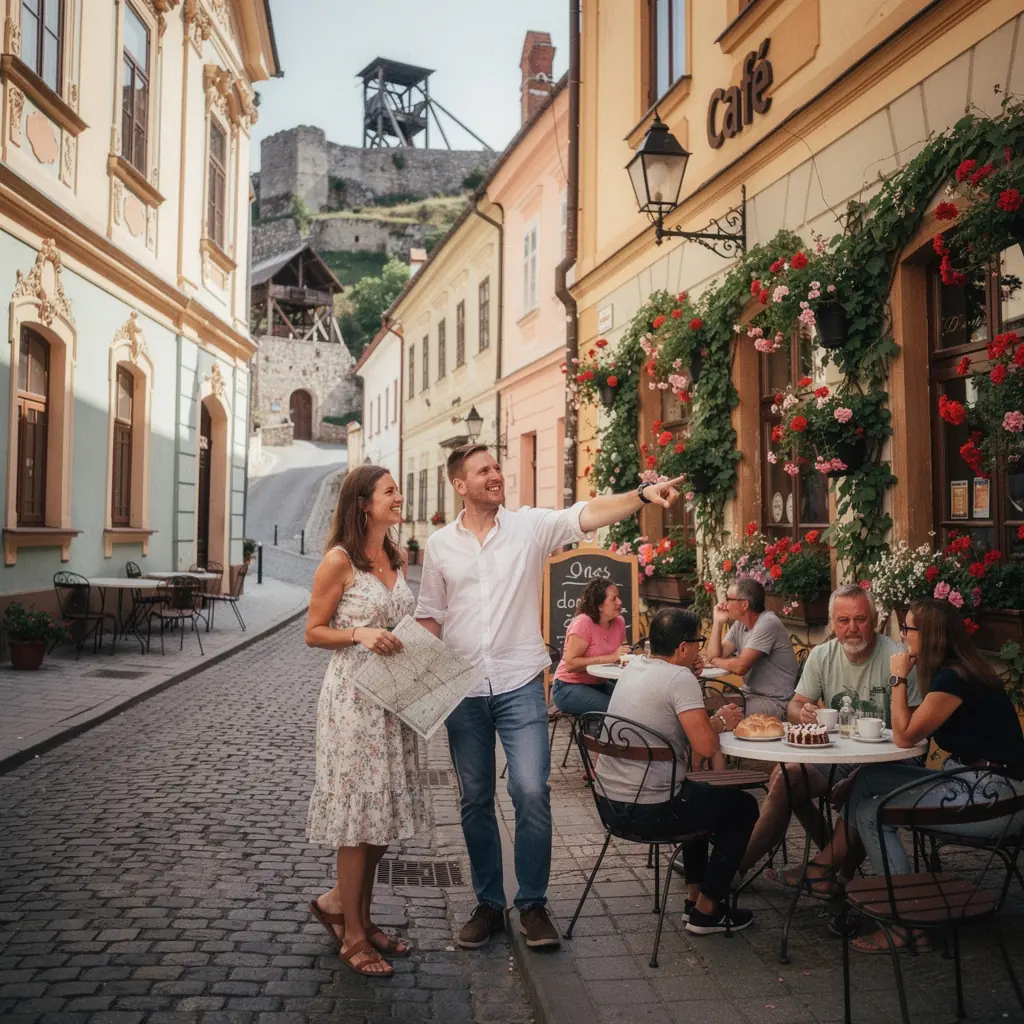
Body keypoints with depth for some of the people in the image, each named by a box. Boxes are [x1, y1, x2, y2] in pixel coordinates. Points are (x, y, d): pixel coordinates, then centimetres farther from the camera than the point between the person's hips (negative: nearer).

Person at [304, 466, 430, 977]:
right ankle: (352, 935, 13)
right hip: (354, 695, -7)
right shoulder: (339, 561, -10)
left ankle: (341, 903, 31)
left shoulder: (397, 559, 11)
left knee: (384, 810, 12)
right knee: (359, 809, 0)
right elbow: (313, 632, -7)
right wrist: (360, 634, -21)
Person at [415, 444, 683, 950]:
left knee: (531, 792, -9)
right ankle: (488, 903, 25)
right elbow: (430, 617, 11)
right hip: (462, 689, 2)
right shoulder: (440, 544, 5)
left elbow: (587, 514, -17)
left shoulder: (531, 525, -1)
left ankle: (533, 904, 10)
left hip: (519, 684, -2)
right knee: (475, 800, 10)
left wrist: (641, 494, -32)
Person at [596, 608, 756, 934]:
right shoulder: (680, 678, -17)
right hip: (648, 811, -8)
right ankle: (707, 911, 18)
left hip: (609, 799, 9)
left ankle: (694, 894, 36)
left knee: (698, 794, 34)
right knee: (743, 807, 13)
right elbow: (705, 746, -23)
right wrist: (719, 721, -2)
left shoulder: (632, 668, 7)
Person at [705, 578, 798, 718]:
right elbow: (715, 656, 3)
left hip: (775, 700, -8)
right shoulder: (739, 624, 8)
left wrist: (715, 660, -5)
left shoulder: (767, 624, -18)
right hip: (749, 694, 8)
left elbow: (740, 667, -23)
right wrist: (717, 622, -2)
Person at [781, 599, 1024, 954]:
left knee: (871, 812, -6)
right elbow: (912, 730, 13)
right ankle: (832, 868, 10)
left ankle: (907, 926, 1)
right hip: (969, 780, 9)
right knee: (870, 778, 5)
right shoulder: (957, 671, 11)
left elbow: (905, 736, -15)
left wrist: (899, 679, -9)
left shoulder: (955, 677, -19)